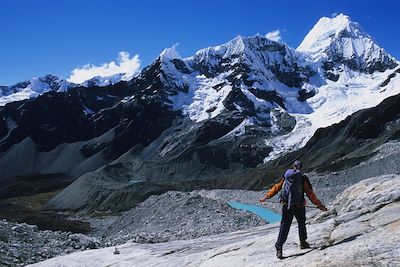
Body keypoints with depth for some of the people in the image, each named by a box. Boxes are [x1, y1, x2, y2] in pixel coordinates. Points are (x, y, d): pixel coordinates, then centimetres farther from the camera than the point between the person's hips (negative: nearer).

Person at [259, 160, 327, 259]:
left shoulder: (286, 176, 6)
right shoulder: (303, 178, -3)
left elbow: (277, 187, 11)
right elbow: (310, 194, -3)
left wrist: (266, 197, 21)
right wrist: (319, 205, 3)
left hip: (286, 206, 2)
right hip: (299, 206, -2)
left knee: (284, 227, 3)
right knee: (302, 224, 22)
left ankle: (279, 247, -6)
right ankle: (303, 243, 36)